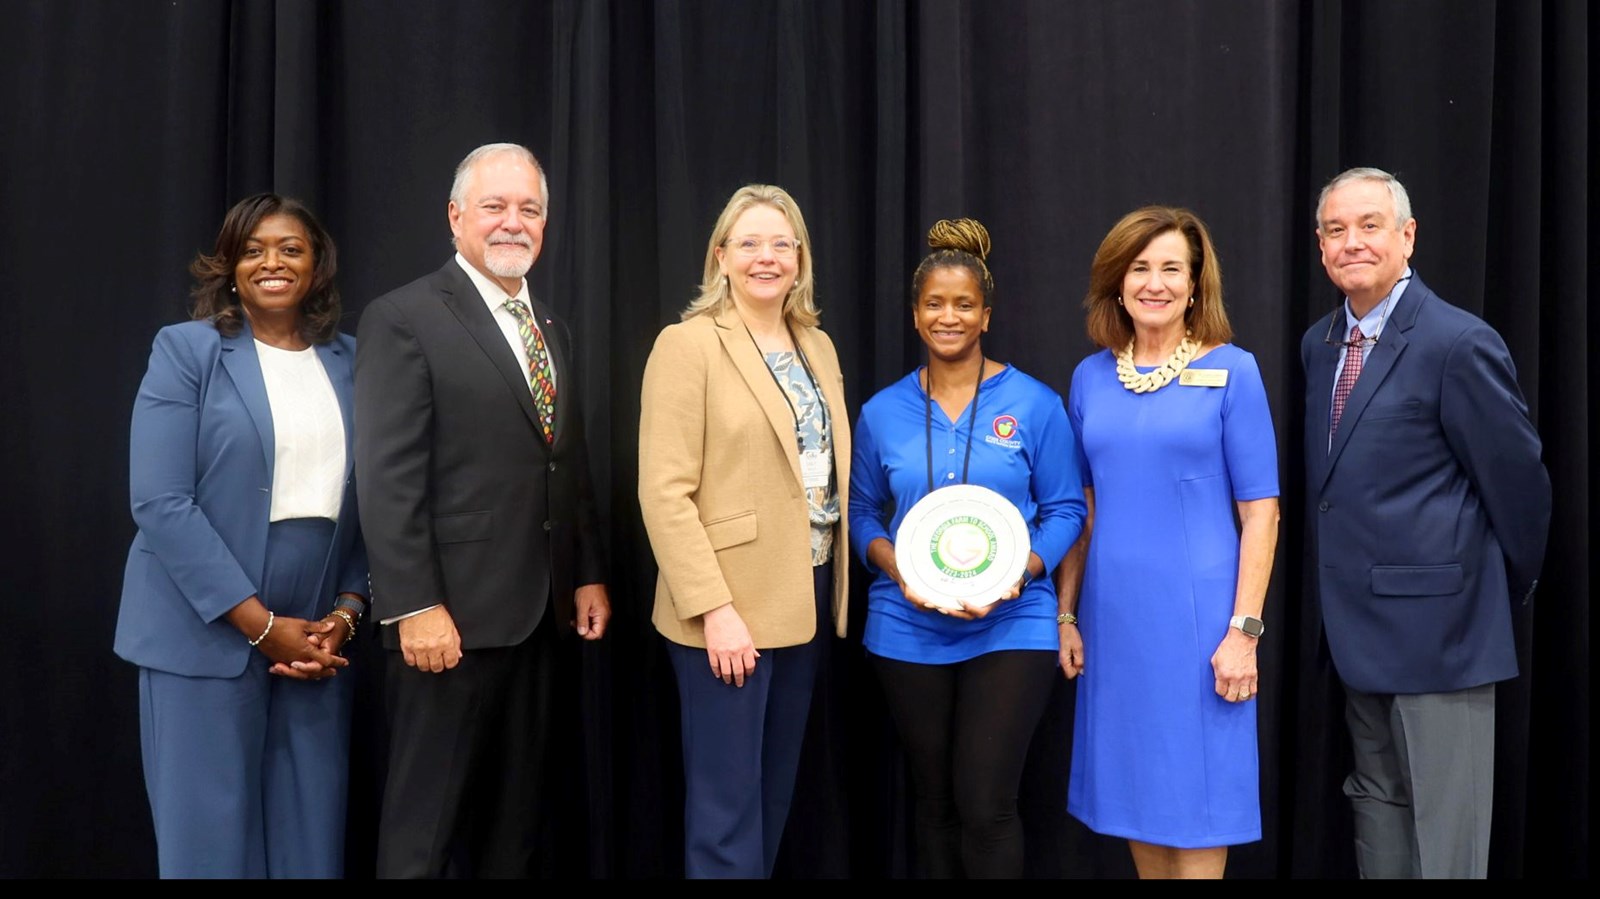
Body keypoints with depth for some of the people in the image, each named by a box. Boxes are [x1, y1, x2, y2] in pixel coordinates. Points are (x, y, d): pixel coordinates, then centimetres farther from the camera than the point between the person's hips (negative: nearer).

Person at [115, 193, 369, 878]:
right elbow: (160, 503, -10)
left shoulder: (350, 361, 9)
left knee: (310, 836, 8)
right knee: (210, 836, 3)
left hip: (315, 638, 3)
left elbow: (367, 501, 9)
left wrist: (346, 613, -5)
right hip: (207, 634, -3)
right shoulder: (185, 350, -2)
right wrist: (261, 624, -13)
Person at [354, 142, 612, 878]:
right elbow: (387, 478, -14)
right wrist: (414, 607, -19)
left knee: (516, 819, 16)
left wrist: (588, 574, 12)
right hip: (451, 615, -7)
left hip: (536, 614, 7)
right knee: (426, 823, 5)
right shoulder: (404, 318, -8)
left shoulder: (551, 328, 16)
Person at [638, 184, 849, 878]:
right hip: (729, 608, -7)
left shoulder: (818, 346, 12)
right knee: (728, 806, 0)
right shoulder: (688, 345, -9)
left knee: (775, 792, 16)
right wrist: (714, 608, -19)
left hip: (807, 598, 7)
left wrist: (835, 587, 7)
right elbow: (664, 493, -15)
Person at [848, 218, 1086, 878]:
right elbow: (863, 514, 10)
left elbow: (1064, 509, 1)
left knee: (986, 808, -6)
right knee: (934, 802, 13)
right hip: (908, 630, 3)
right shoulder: (882, 412, 5)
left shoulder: (1034, 405, -2)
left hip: (1011, 627, -2)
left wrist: (1019, 572, -16)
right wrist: (897, 568, -9)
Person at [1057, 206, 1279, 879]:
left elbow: (1260, 510, -6)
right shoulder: (1091, 377, 7)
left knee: (1195, 795, 3)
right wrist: (1066, 614, 8)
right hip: (1114, 615, 4)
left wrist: (1243, 629, -12)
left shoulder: (1231, 371, -5)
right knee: (1135, 793, 13)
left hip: (1197, 616, -4)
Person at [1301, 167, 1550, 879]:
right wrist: (1344, 597, 10)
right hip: (1359, 627, 7)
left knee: (1442, 840, 0)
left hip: (1437, 625, -7)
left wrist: (1507, 593, 3)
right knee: (1377, 803, 18)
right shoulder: (1319, 344, 8)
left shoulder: (1459, 344, -14)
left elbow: (1519, 481, -9)